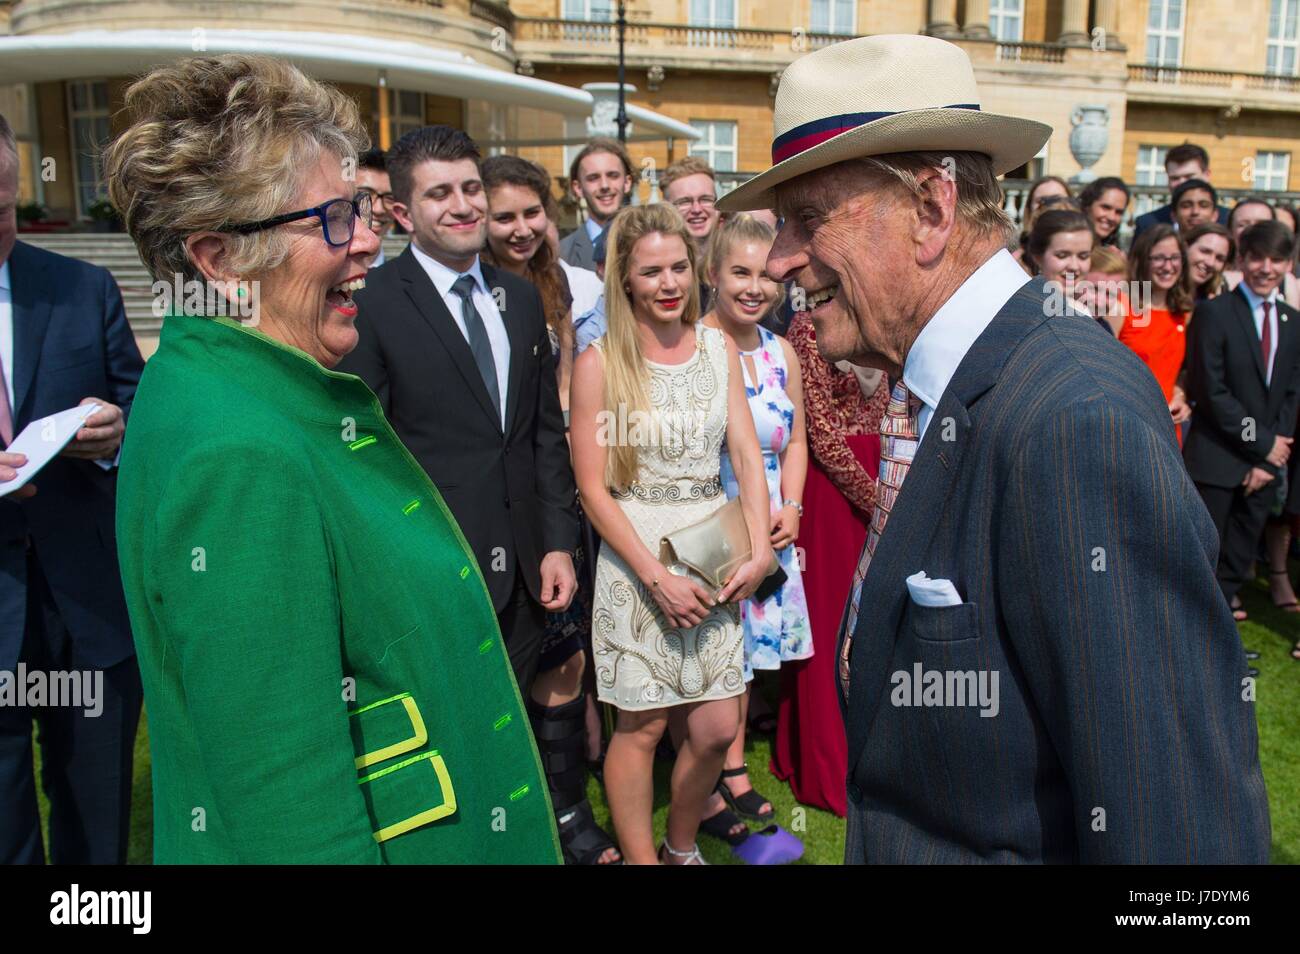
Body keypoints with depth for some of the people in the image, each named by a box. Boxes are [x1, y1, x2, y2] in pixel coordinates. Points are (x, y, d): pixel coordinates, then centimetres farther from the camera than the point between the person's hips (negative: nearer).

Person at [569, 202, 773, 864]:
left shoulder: (718, 347, 6)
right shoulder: (599, 363, -7)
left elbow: (746, 452, 5)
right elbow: (593, 487, -8)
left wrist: (759, 549, -7)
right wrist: (656, 577, -14)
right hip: (636, 560, -4)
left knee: (716, 728, 8)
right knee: (642, 728, 5)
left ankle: (682, 848, 34)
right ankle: (641, 857, 28)